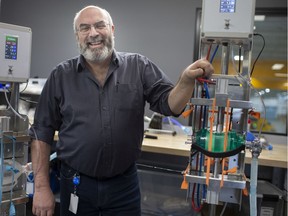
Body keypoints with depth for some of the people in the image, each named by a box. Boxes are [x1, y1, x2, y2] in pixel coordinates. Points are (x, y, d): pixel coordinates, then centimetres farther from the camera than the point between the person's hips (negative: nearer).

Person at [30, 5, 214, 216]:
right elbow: (42, 133, 0)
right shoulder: (61, 76, -3)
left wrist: (186, 80, -26)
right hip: (76, 184, 1)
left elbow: (169, 105, -6)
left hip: (124, 183, 0)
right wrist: (42, 187, -3)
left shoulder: (139, 67, -3)